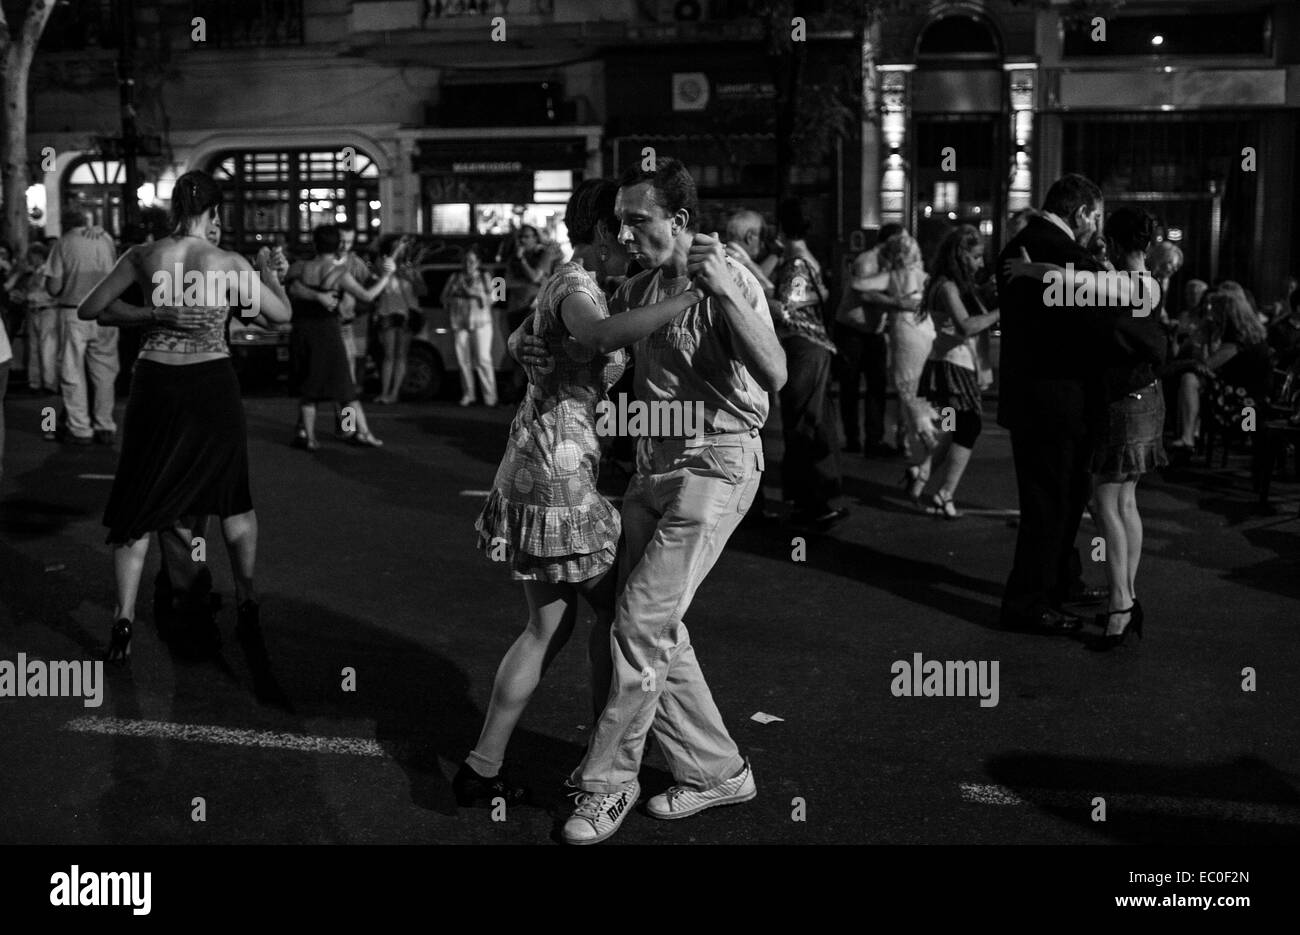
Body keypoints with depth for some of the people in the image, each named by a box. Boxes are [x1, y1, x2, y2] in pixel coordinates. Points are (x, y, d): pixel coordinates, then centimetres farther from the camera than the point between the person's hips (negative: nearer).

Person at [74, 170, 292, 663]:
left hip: (156, 385, 0)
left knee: (140, 502, 9)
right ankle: (248, 602, 29)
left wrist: (147, 314, 7)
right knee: (232, 495, 18)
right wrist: (272, 276, 22)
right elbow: (281, 314, 3)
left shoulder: (142, 257, -6)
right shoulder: (232, 265, -9)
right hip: (214, 384, 0)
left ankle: (124, 618, 1)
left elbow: (88, 309, 0)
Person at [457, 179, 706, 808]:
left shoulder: (569, 284, 17)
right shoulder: (576, 286, -14)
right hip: (556, 473, -10)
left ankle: (481, 771, 14)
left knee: (550, 626, 12)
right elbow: (602, 336, -37)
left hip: (539, 469, 10)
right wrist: (692, 296, -32)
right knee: (616, 605, 6)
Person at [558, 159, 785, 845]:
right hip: (654, 466, 8)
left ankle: (608, 782, 7)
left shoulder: (729, 281, -14)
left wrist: (726, 293, -40)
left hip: (714, 466, -8)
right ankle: (715, 770, 22)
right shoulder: (637, 289, 8)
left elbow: (775, 376, -29)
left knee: (640, 625, -8)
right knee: (655, 628, 8)